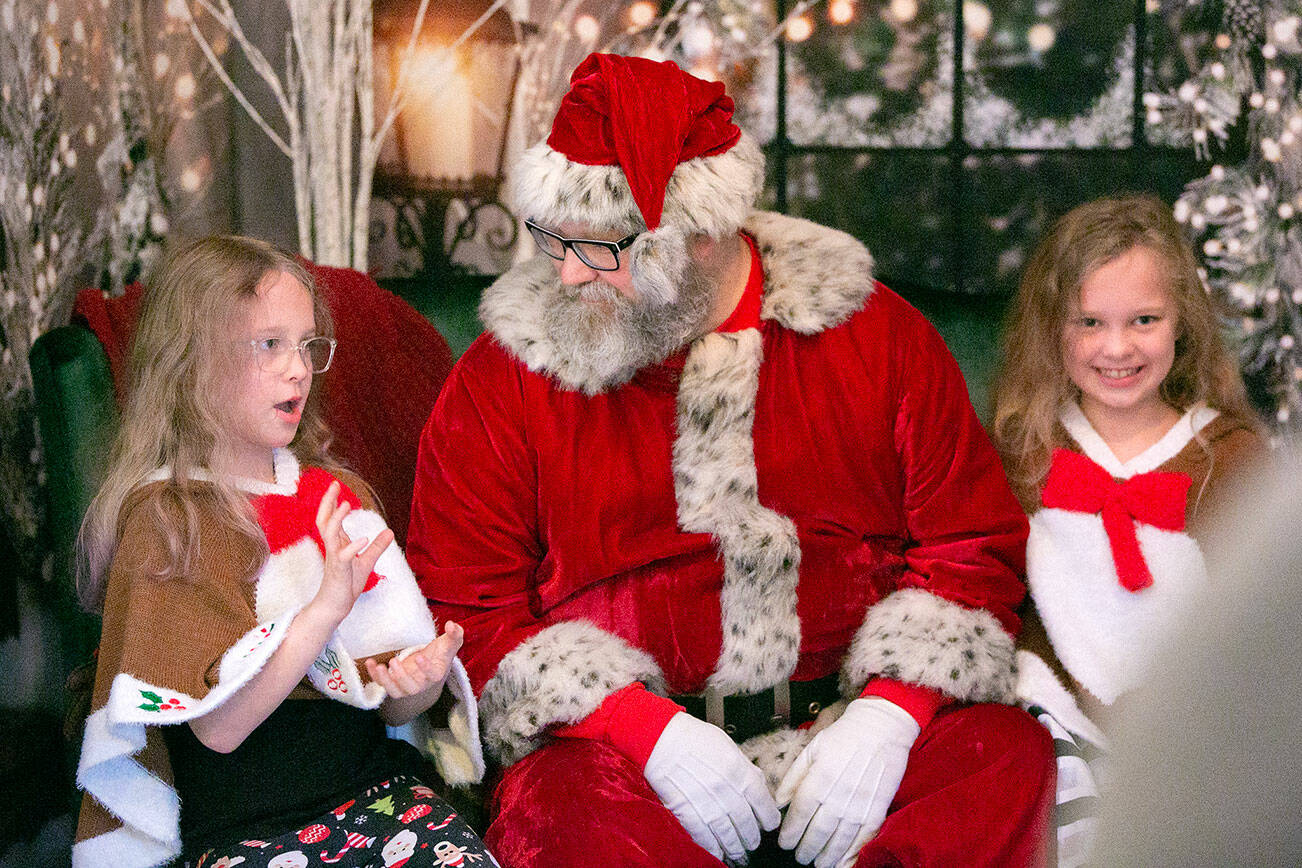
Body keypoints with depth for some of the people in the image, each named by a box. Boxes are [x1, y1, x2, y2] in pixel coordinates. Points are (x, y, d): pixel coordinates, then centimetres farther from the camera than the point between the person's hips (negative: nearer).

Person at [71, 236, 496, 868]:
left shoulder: (336, 495, 13)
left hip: (376, 787, 4)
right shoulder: (163, 515, -4)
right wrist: (326, 607, -23)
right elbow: (218, 725, -14)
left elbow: (388, 706, 12)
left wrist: (420, 681, -11)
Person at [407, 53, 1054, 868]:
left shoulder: (873, 334, 4)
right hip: (628, 739, -1)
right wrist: (651, 731, -15)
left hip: (855, 730, 2)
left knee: (1009, 750, -26)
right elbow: (463, 607, -2)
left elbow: (976, 543, 4)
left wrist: (886, 716, -12)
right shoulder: (502, 381, 2)